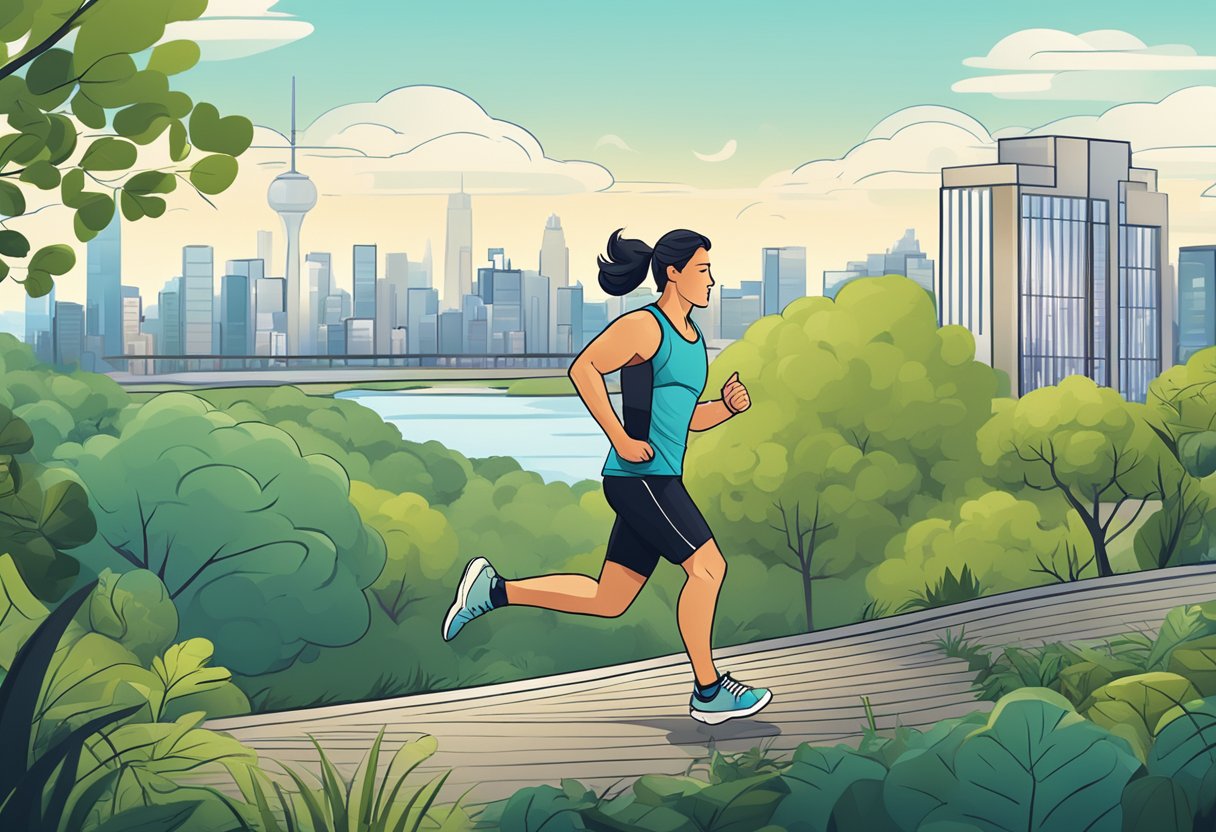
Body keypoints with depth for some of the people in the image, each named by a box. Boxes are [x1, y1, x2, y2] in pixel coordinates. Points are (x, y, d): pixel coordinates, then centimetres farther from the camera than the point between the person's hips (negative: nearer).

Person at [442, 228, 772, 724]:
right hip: (638, 475, -9)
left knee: (607, 601, 9)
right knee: (707, 565, -11)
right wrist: (620, 439, -20)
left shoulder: (693, 338, 18)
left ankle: (494, 590, 17)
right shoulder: (644, 326, -9)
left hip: (660, 481, 9)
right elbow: (583, 369, -18)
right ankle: (708, 693, -1)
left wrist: (727, 407, 6)